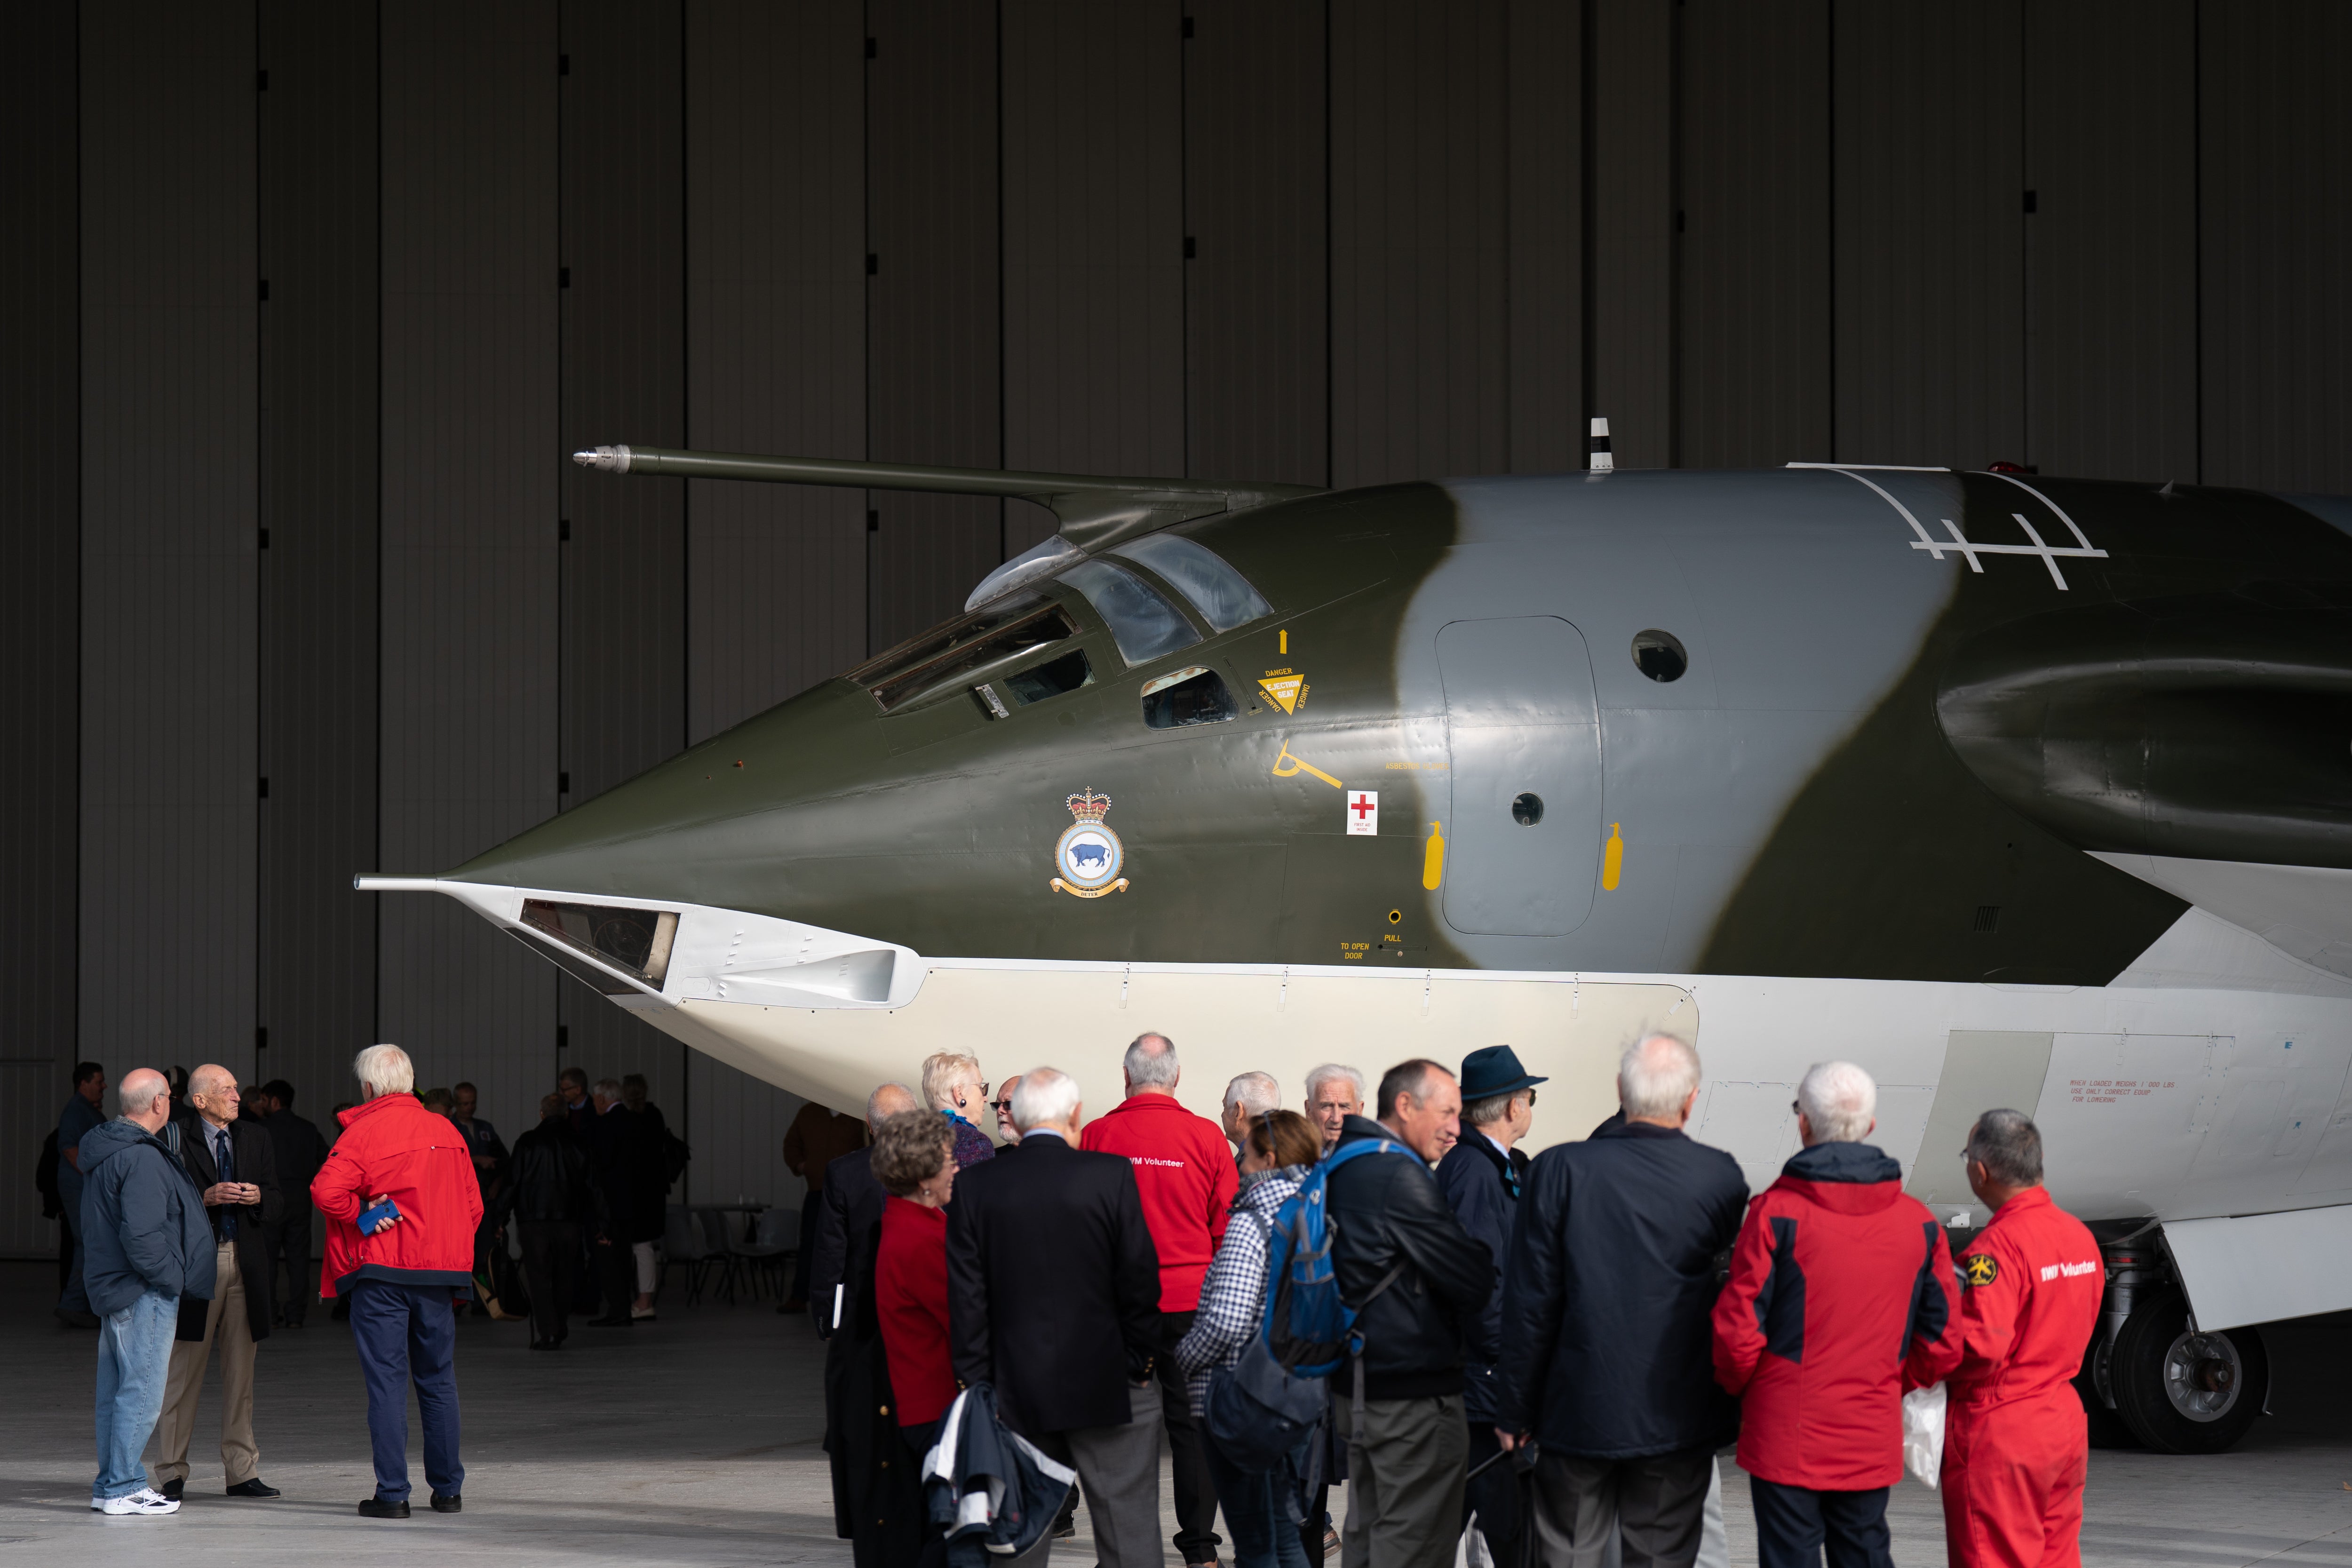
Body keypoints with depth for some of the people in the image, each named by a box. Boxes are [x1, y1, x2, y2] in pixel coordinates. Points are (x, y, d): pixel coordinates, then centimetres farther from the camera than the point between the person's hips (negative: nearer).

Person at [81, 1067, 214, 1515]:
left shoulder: (102, 1150, 13)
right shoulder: (142, 1159, -19)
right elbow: (141, 1235, -25)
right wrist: (173, 1276, -13)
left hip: (110, 1288, 10)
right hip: (143, 1293, -10)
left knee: (114, 1390, 14)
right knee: (142, 1392, -7)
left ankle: (111, 1483, 20)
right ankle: (123, 1489, -6)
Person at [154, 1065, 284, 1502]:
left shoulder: (255, 1140, 13)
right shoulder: (177, 1142, -3)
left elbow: (279, 1207, 12)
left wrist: (259, 1197, -9)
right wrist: (205, 1199, -20)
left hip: (246, 1266, 5)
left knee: (241, 1374, 7)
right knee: (183, 1372, -2)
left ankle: (241, 1472, 12)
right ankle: (172, 1471, 4)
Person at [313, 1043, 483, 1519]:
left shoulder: (364, 1132, -8)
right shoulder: (445, 1131, 9)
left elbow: (327, 1191, -21)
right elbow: (472, 1204, 13)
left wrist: (361, 1216, -8)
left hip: (381, 1272, -5)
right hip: (439, 1270, 5)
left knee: (386, 1381, -3)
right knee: (439, 1380, 12)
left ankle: (392, 1493, -6)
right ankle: (448, 1488, 16)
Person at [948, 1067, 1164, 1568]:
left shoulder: (975, 1185, -1)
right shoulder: (1111, 1175, -9)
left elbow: (966, 1296, 0)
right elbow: (1139, 1276, -7)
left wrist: (978, 1385, 5)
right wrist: (1141, 1360, 4)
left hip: (1017, 1391, 3)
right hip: (1106, 1385, -2)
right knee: (1128, 1527, 2)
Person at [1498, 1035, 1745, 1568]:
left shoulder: (1559, 1170, -10)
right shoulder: (1720, 1177, -9)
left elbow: (1529, 1303, -6)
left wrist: (1515, 1409, 3)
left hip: (1578, 1409, 0)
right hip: (1679, 1418, 0)